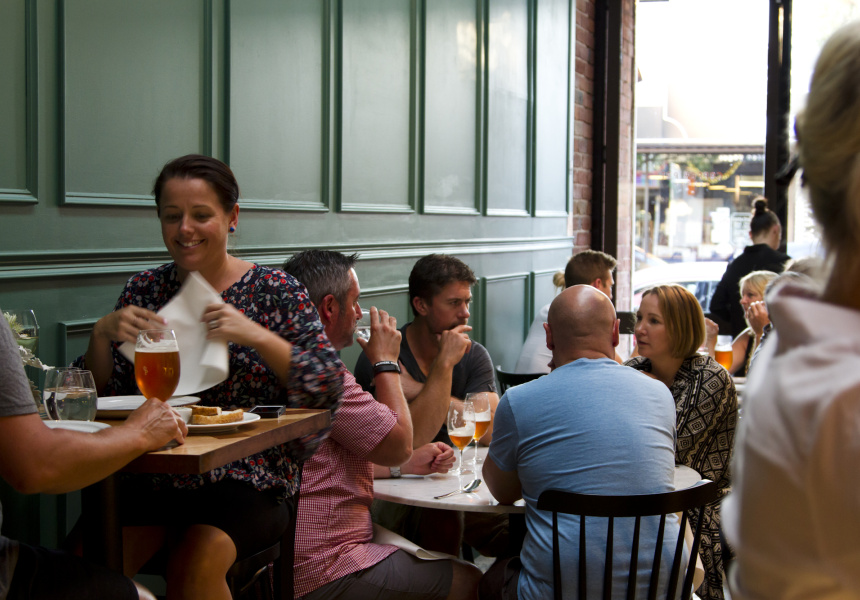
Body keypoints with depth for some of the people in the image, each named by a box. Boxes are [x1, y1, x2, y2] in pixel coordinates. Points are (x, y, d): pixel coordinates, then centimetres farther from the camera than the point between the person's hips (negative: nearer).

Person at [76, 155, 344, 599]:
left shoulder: (274, 291, 1)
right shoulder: (145, 289, 11)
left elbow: (329, 388, -8)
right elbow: (103, 397, 10)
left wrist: (256, 336, -19)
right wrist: (102, 334, -9)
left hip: (248, 481, -3)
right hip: (158, 476, 3)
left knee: (195, 564, -31)